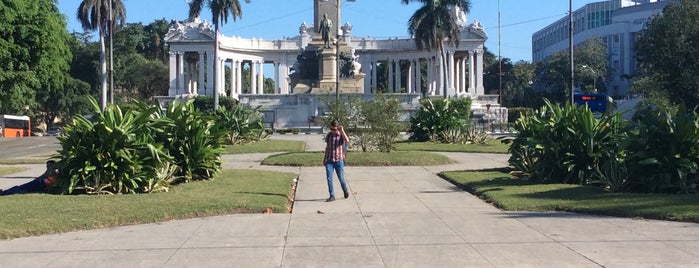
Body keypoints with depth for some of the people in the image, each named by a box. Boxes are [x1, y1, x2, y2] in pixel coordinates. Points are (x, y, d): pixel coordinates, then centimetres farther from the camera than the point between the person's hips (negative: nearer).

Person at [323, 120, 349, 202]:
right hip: (329, 161, 3)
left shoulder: (342, 135, -6)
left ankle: (345, 191, 33)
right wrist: (324, 159, 18)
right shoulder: (329, 135, 6)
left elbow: (347, 141, -29)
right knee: (329, 178, -5)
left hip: (339, 161, -3)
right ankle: (332, 196, 1)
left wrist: (342, 131, -27)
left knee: (341, 178, 5)